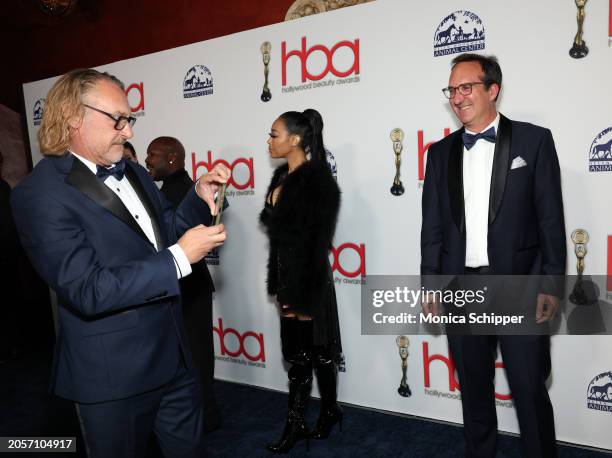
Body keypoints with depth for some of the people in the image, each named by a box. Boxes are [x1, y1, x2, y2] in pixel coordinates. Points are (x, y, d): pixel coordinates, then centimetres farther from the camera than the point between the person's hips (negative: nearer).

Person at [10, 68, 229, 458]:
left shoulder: (134, 173, 6)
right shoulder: (41, 194, -17)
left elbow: (165, 235, 15)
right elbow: (88, 291, -24)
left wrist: (200, 198, -3)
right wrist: (179, 259, -23)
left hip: (173, 356, 7)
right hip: (115, 375, -7)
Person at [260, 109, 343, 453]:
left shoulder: (318, 180, -15)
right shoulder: (283, 176, 9)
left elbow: (318, 243, -17)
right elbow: (278, 233, 11)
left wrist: (308, 297, -17)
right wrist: (277, 283, 12)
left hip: (308, 279, -8)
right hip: (287, 276, 8)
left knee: (304, 353, 7)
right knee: (300, 351, 16)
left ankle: (297, 424, 23)